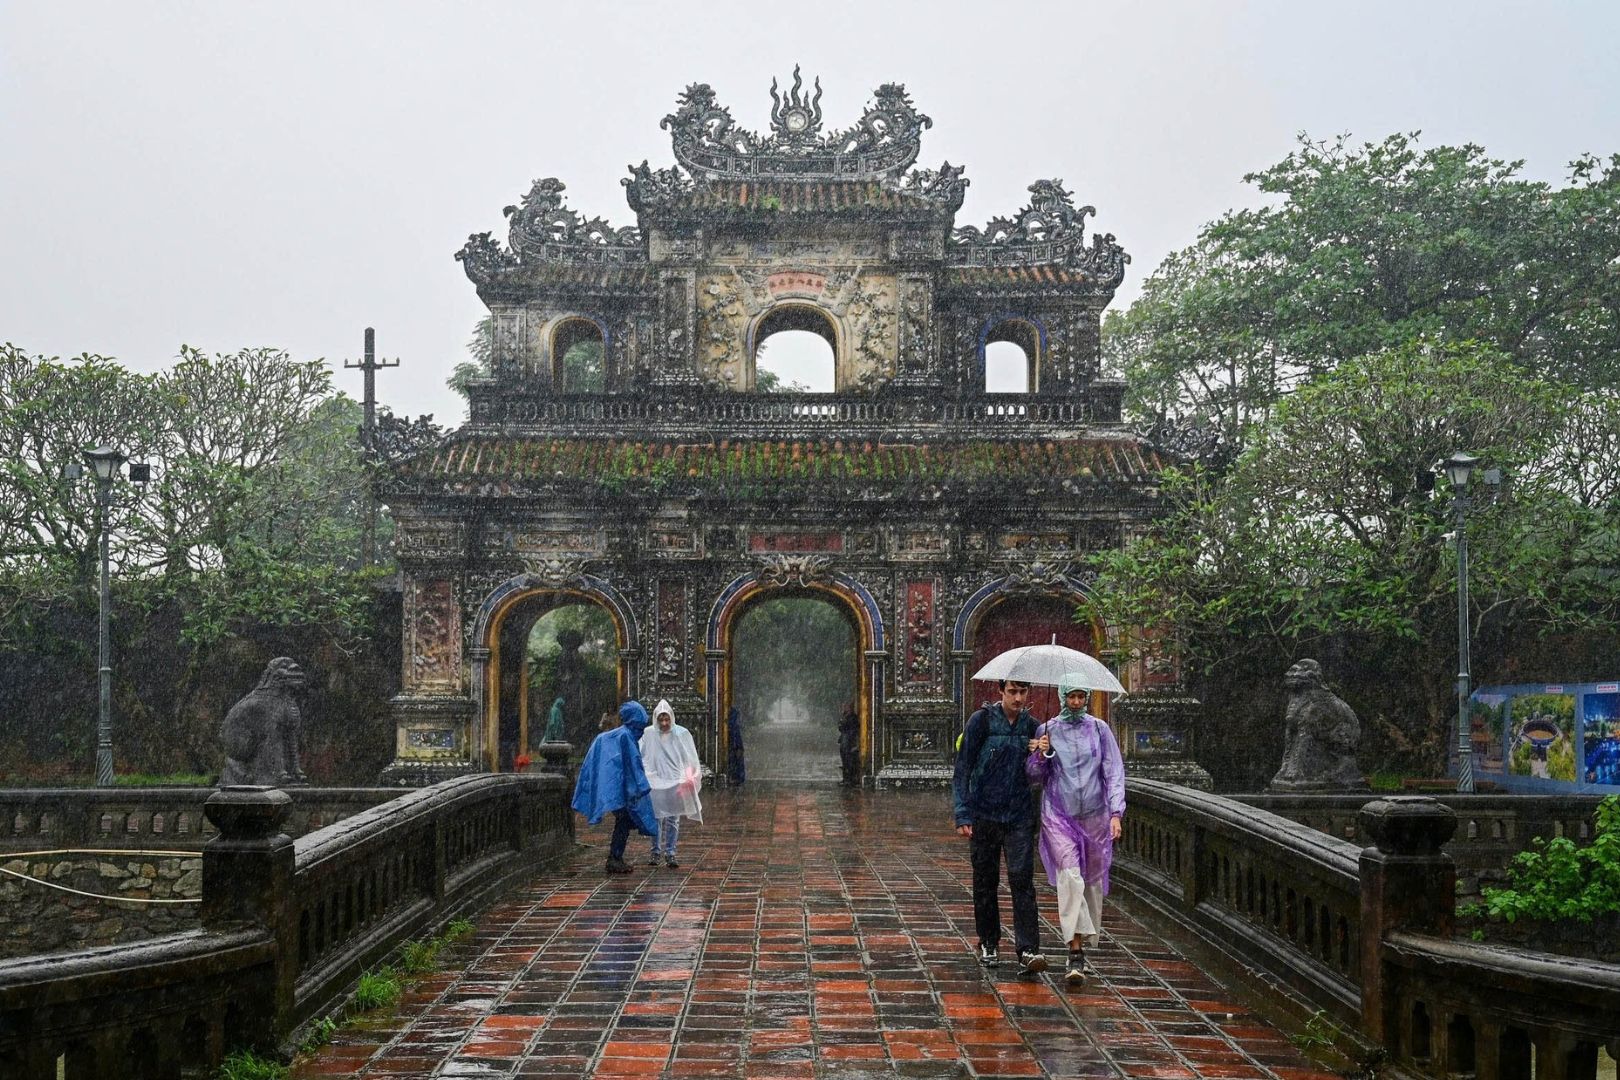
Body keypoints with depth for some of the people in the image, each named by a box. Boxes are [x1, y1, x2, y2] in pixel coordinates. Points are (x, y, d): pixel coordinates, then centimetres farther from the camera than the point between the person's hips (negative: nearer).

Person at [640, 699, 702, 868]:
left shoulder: (682, 734, -1)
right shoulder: (648, 734, -1)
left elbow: (691, 759, 3)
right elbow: (641, 757, 10)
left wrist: (690, 778, -4)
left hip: (675, 782, -1)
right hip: (655, 782, 1)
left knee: (673, 819, -3)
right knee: (656, 818, 4)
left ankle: (670, 854, 0)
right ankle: (656, 852, 17)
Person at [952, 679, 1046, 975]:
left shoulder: (1031, 726, 7)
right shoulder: (981, 720, -4)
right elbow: (963, 769, -5)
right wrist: (963, 814, -11)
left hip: (1019, 817, 2)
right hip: (984, 815, -2)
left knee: (1022, 881, -8)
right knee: (985, 882, 8)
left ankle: (1028, 950, -11)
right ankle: (988, 944, 23)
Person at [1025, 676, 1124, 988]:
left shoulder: (1099, 729, 3)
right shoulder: (1047, 730, 2)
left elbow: (1114, 772, 2)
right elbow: (1034, 775, 8)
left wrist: (1116, 813, -7)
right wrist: (1042, 755, -13)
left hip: (1094, 815, 2)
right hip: (1058, 815, -2)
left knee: (1093, 880, 8)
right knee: (1070, 876, -17)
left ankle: (1085, 942, 27)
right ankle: (1075, 955, -21)